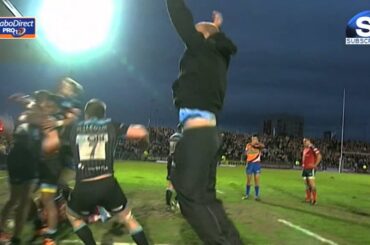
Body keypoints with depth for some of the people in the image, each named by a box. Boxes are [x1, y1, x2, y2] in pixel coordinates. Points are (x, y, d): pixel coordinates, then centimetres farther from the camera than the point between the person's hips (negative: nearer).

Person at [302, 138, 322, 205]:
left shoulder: (312, 148, -12)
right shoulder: (304, 149, 16)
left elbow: (319, 156, -19)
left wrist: (315, 165, -16)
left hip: (311, 169, -9)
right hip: (305, 168, 9)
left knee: (312, 184, -10)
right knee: (306, 184, 11)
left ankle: (314, 199, -6)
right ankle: (308, 198, 18)